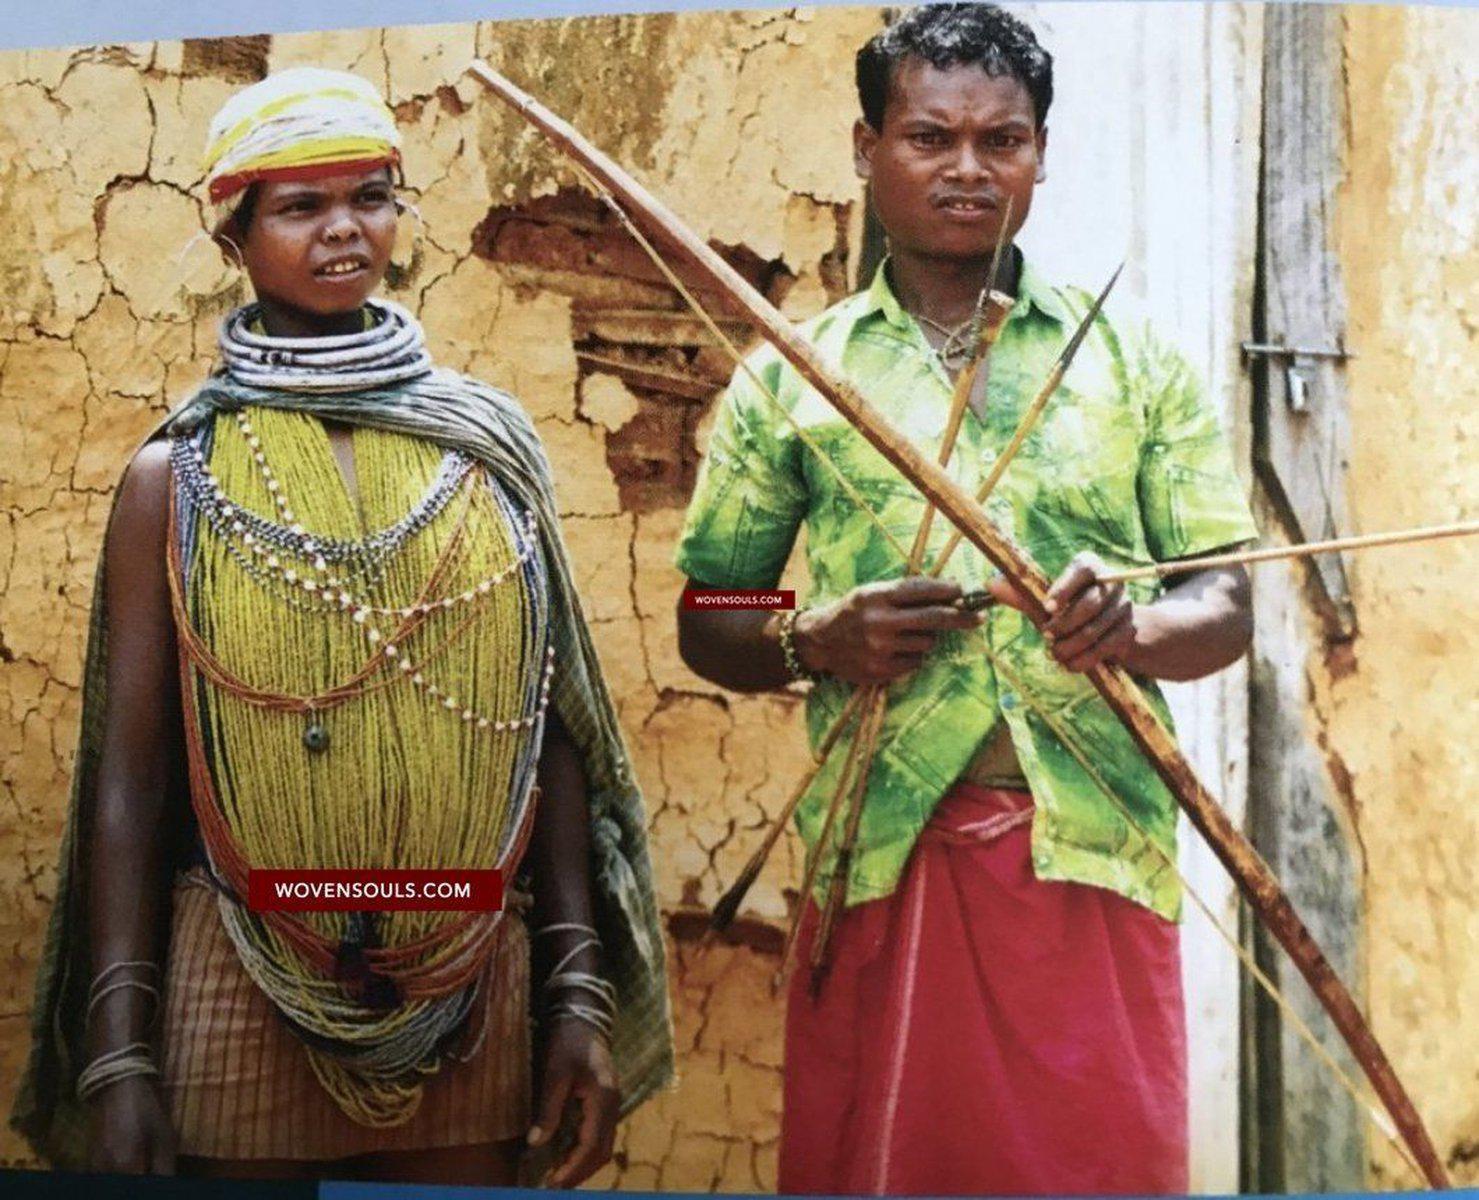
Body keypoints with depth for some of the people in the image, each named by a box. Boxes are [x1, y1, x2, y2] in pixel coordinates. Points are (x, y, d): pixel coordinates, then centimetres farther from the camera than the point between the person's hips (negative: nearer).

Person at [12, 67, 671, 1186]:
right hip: (244, 996, -1)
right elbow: (128, 772, 0)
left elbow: (552, 734, 6)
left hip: (471, 988, 2)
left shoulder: (488, 446, 5)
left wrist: (582, 992, 2)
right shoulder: (178, 475, 0)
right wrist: (117, 1057, -5)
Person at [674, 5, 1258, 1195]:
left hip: (1095, 855, 0)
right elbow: (707, 623, 12)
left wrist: (1134, 626, -16)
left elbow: (1225, 609, 7)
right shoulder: (789, 381, 9)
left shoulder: (1137, 365, 10)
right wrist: (811, 644, -9)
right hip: (883, 860, 0)